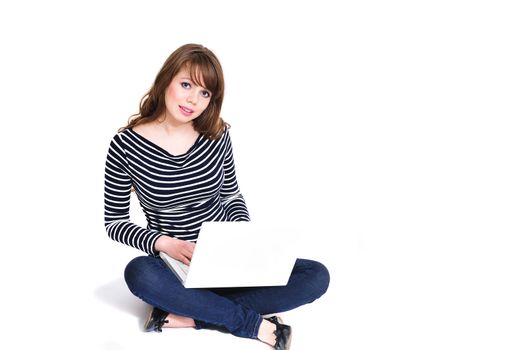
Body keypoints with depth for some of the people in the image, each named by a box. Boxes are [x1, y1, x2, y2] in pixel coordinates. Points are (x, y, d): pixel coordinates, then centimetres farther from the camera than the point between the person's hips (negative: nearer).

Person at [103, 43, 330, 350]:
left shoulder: (217, 135, -3)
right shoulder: (126, 145, -10)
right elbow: (114, 222, -4)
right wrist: (164, 244, -21)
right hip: (177, 266, -3)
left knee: (317, 276, -17)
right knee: (138, 273, -38)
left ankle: (187, 316, -22)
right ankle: (255, 324, -23)